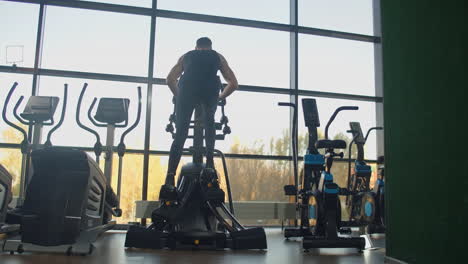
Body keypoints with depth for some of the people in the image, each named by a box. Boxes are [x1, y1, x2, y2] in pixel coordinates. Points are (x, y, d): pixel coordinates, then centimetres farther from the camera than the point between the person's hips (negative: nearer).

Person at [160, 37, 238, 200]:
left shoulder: (186, 56, 34)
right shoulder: (218, 57, 33)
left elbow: (170, 79, 23)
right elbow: (233, 84, 25)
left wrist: (179, 97, 35)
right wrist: (220, 98, 37)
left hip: (187, 88, 0)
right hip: (210, 90, 0)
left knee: (180, 134, 5)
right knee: (209, 122, 27)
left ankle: (170, 178, -6)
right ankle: (209, 161, 12)